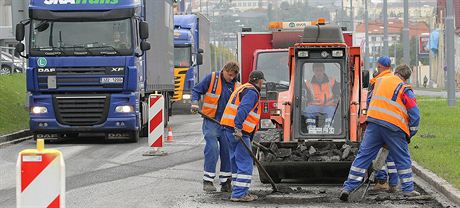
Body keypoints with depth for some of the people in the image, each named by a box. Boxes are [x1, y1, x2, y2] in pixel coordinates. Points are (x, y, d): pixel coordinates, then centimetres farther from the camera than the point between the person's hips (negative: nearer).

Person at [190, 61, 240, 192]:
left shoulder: (237, 87, 7)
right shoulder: (212, 78, -1)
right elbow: (196, 91, 3)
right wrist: (195, 102, -16)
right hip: (211, 121, -4)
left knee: (228, 151, 5)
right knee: (212, 149, -11)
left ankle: (226, 182, 13)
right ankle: (207, 181, -7)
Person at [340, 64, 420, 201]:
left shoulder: (380, 81, 16)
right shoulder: (404, 90, 1)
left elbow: (370, 102, 27)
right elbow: (415, 114, -1)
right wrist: (410, 134, 10)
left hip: (373, 122, 4)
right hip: (394, 127, -4)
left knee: (363, 156, 5)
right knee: (403, 159, 11)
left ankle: (348, 187, 1)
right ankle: (408, 189, 15)